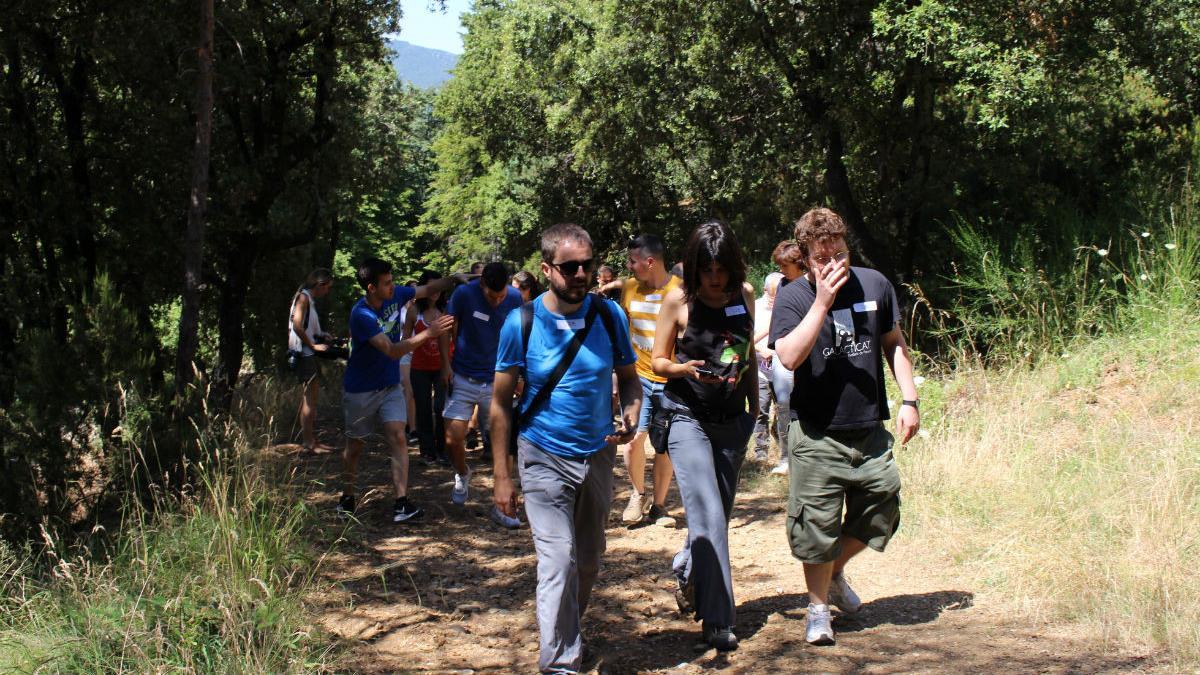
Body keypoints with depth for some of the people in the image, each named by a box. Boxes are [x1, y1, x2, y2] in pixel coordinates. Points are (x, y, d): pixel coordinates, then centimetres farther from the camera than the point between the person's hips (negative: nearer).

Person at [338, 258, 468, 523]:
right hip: (360, 390, -4)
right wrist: (427, 334, -42)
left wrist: (455, 279, -11)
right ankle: (347, 498, 31)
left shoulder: (395, 295, -9)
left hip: (390, 386, 4)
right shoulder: (361, 315, -28)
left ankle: (402, 503, -17)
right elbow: (393, 350, -34)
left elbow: (428, 289, 6)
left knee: (398, 438, -12)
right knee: (355, 446, 11)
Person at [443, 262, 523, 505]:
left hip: (495, 382, 1)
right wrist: (446, 365, -4)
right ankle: (462, 475, 28)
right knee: (453, 440, -5)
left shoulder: (515, 298, -8)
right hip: (462, 380, -1)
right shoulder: (464, 293, -13)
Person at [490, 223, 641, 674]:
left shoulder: (610, 315, -5)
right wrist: (501, 477, -7)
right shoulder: (521, 322, -12)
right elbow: (501, 402, -6)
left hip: (598, 455, 4)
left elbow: (629, 378, 7)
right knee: (558, 563, -10)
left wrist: (630, 417, -16)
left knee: (588, 561, 17)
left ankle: (568, 631, 40)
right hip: (545, 458, -3)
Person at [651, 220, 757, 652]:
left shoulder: (744, 293, 3)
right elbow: (658, 362, -2)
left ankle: (686, 569, 43)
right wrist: (686, 369, -22)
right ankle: (717, 620, -9)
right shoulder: (679, 300, -8)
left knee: (719, 514, 13)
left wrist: (755, 408, 16)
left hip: (732, 421, 5)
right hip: (688, 418, -4)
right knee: (708, 517, -13)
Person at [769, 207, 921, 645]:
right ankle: (818, 607, 19)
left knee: (881, 512, 11)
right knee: (818, 523, 1)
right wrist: (822, 303, -24)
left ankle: (836, 572, 37)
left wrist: (909, 400, 7)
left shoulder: (874, 285, 3)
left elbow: (894, 345, 14)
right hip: (817, 434, -4)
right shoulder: (793, 298, -8)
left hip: (870, 430, 4)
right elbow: (789, 357, -23)